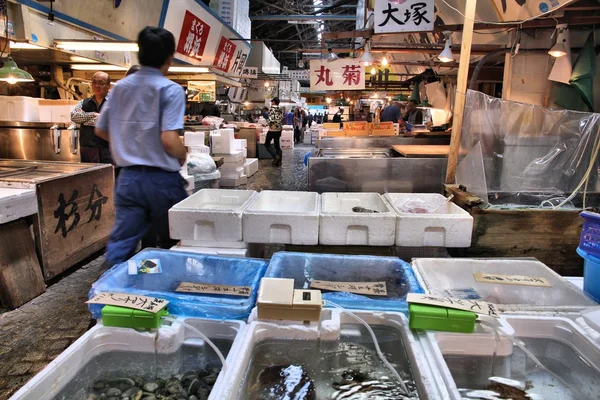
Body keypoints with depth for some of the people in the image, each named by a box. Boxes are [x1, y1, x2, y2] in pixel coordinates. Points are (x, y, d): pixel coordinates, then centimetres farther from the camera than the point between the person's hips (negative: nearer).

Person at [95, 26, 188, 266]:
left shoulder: (120, 87, 7)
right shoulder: (170, 90, -11)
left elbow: (101, 131, 15)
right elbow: (169, 140, -20)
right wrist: (183, 157, -1)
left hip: (128, 177, 5)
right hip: (161, 180, -4)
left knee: (120, 246, 8)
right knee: (170, 248, 14)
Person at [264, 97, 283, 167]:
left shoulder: (272, 108, -12)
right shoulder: (280, 109, 9)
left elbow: (271, 119, -20)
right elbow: (282, 119, 11)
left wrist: (268, 124, -4)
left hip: (272, 129, -7)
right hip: (279, 129, 7)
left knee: (267, 144, 6)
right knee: (277, 145, 11)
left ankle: (275, 156, -10)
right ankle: (278, 161, 10)